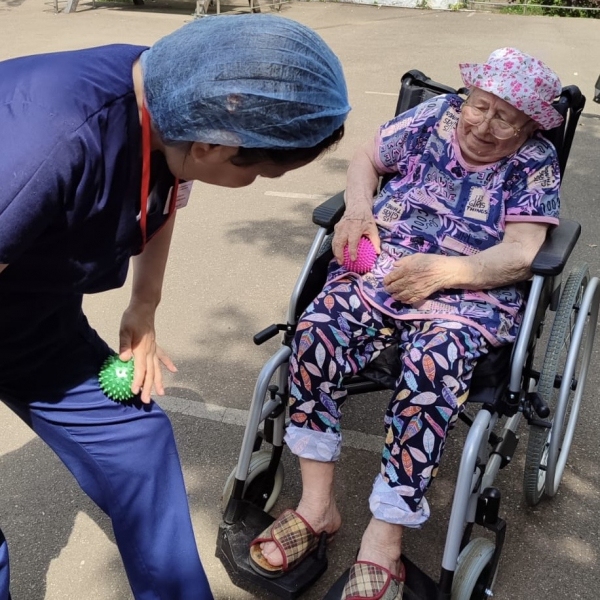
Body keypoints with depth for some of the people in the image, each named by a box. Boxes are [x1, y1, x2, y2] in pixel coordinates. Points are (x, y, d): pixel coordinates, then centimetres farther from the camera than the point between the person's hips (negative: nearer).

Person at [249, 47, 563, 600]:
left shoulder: (536, 165, 1)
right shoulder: (434, 117, 10)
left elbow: (519, 254, -9)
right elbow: (366, 159, 18)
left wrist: (443, 270, -25)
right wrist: (357, 210, -4)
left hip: (470, 292, -3)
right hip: (382, 267, 3)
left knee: (431, 371, -34)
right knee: (316, 331, -25)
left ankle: (382, 543, -23)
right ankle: (317, 505, -13)